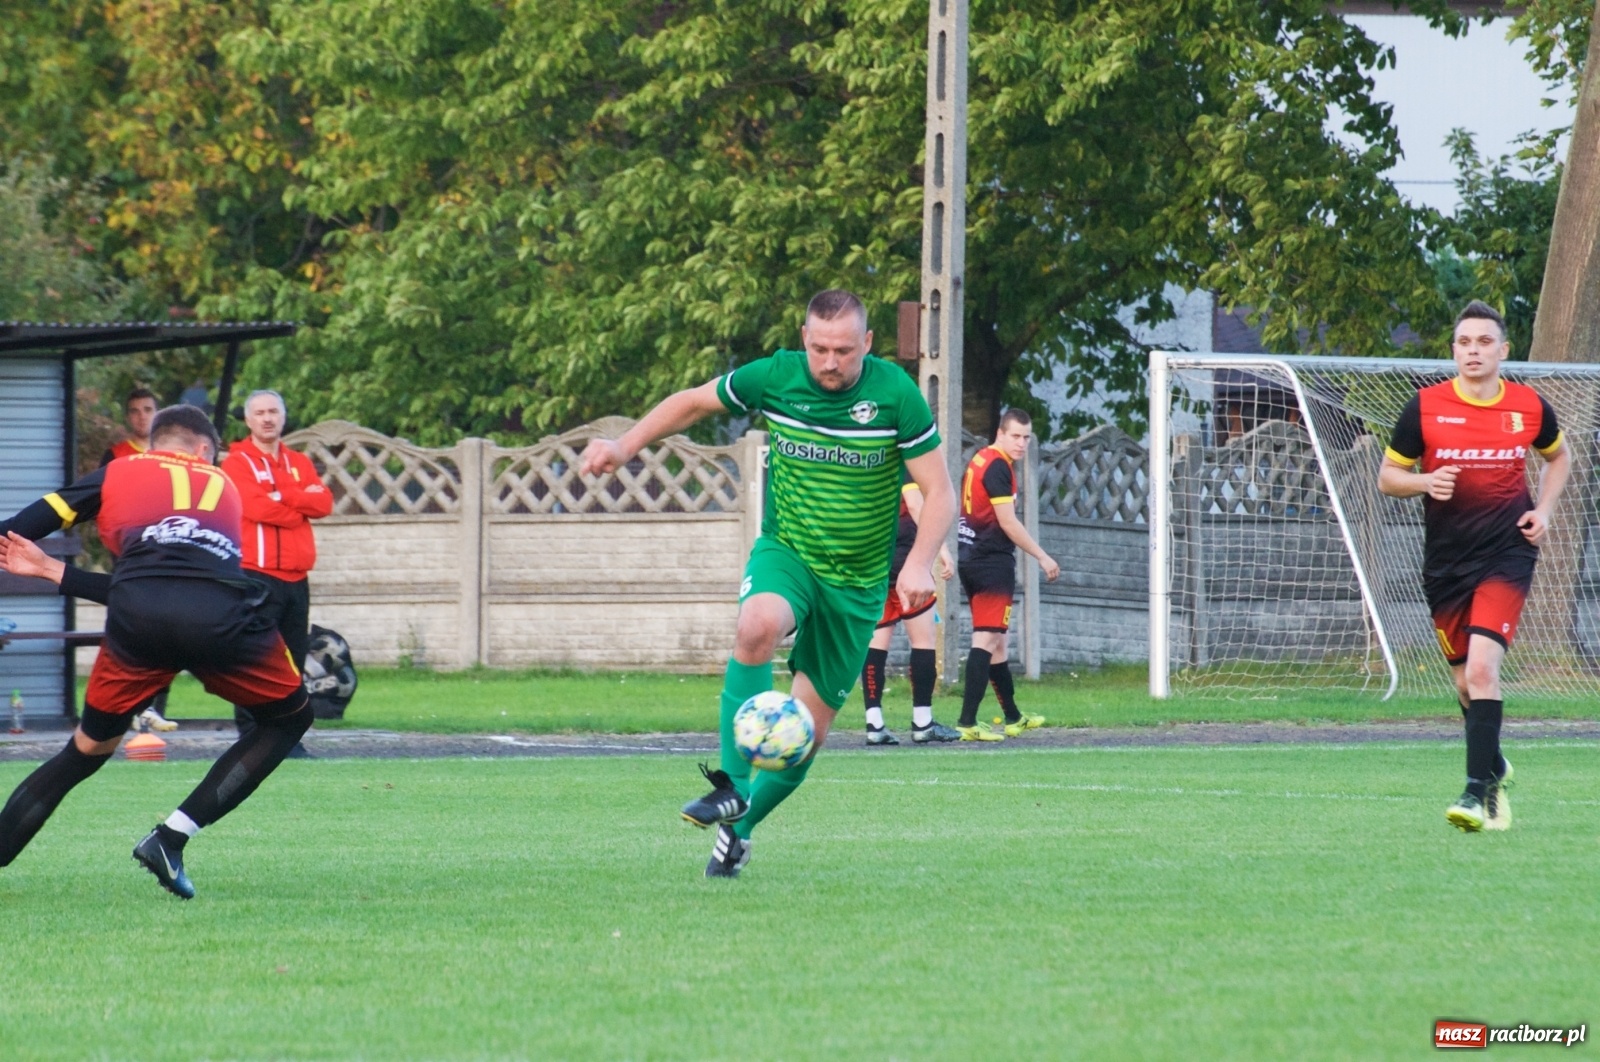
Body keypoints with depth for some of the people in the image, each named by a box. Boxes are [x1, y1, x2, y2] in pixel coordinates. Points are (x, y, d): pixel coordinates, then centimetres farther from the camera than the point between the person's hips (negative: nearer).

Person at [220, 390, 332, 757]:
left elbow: (323, 502, 2)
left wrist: (281, 496, -11)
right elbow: (256, 507, -15)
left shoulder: (300, 464, 18)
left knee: (293, 659, 6)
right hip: (257, 575, -6)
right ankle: (251, 735, -8)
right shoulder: (237, 463, 0)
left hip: (296, 577, 6)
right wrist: (300, 503, -4)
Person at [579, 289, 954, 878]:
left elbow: (938, 490, -9)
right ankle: (732, 786, -33)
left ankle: (739, 827, 24)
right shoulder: (775, 376, -9)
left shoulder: (895, 393, -13)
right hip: (785, 551, 0)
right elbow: (692, 402, 8)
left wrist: (918, 564, -24)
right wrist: (623, 447, 0)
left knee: (808, 732, 1)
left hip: (857, 580, 0)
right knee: (758, 626, -36)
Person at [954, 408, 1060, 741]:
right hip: (993, 561, -10)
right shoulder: (998, 466, -14)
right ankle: (968, 722, -17)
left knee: (996, 641, 18)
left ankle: (1014, 718, 29)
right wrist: (1042, 557, -9)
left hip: (970, 559, 10)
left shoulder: (978, 461, 15)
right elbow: (1008, 523, -16)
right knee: (986, 640, -11)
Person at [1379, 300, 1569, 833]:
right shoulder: (1425, 407, -3)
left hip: (1507, 553, -2)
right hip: (1446, 561, 2)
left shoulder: (1530, 407, 0)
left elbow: (1558, 456, 21)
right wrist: (1426, 482, -16)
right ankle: (1495, 770, 37)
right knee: (1465, 682, 11)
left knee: (1482, 666, -20)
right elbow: (1387, 476, 5)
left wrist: (1543, 510, 5)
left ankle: (1479, 790, -19)